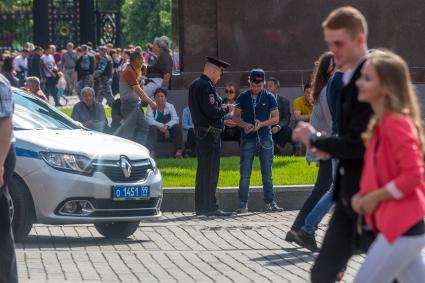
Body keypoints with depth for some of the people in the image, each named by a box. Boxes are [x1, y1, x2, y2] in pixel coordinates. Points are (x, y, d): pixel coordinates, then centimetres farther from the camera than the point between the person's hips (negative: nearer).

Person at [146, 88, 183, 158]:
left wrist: (166, 126, -32)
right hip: (157, 132, -2)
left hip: (169, 133, 2)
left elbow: (175, 120, -13)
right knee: (153, 127, -33)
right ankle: (152, 152, -47)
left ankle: (178, 150, -28)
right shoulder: (151, 106, -3)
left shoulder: (170, 106, 2)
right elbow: (150, 120, -17)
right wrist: (162, 126, -29)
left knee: (177, 126, -25)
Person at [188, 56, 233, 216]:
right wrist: (226, 109, -6)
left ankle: (201, 206, 18)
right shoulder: (206, 86, -17)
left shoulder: (195, 84, 15)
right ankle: (209, 207, -7)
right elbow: (212, 111, -23)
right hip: (210, 133, -10)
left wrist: (221, 108, 14)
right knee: (210, 171, -7)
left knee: (203, 171, 14)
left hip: (201, 132, 10)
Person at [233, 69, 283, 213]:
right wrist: (245, 125, -13)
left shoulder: (269, 97, 3)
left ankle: (270, 203, 8)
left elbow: (275, 118, 3)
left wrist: (261, 124, -14)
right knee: (245, 174, -2)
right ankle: (243, 204, 3)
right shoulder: (243, 97, 5)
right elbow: (236, 117, 8)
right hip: (248, 138, 0)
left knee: (267, 173, 4)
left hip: (265, 137, 0)